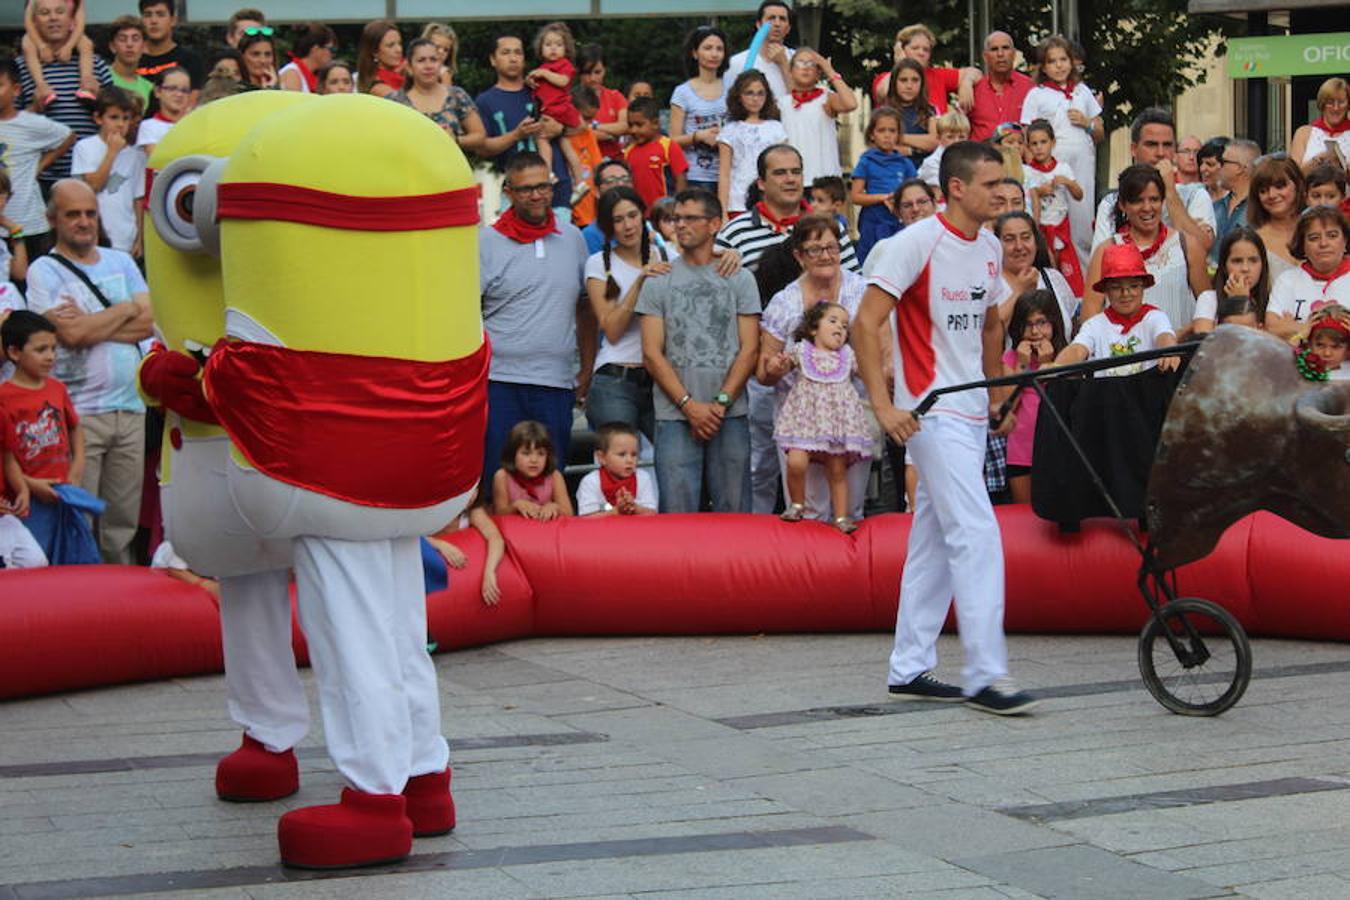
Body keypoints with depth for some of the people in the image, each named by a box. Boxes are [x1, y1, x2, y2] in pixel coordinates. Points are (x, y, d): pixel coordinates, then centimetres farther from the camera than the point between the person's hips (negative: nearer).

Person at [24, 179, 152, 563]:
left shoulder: (121, 262, 15)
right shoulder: (44, 271, 0)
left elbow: (147, 323, 4)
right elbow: (70, 334, -14)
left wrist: (91, 325, -9)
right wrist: (127, 309, -1)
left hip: (129, 407, 5)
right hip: (78, 413, -4)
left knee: (124, 522, 7)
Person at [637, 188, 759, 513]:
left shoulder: (740, 280, 10)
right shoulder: (658, 282, 8)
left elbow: (749, 349, 4)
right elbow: (652, 353, 2)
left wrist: (721, 402, -8)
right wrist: (689, 405, -9)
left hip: (730, 414, 0)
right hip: (674, 416, 0)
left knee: (733, 510, 2)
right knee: (677, 513, -4)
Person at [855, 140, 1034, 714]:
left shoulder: (989, 248, 11)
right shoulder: (918, 242, -13)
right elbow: (866, 324, -16)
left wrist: (997, 395, 22)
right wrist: (883, 405, -22)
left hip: (972, 411, 8)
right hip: (932, 411, -8)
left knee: (935, 540, 11)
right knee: (977, 535, -14)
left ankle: (909, 670, 18)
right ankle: (985, 677, -12)